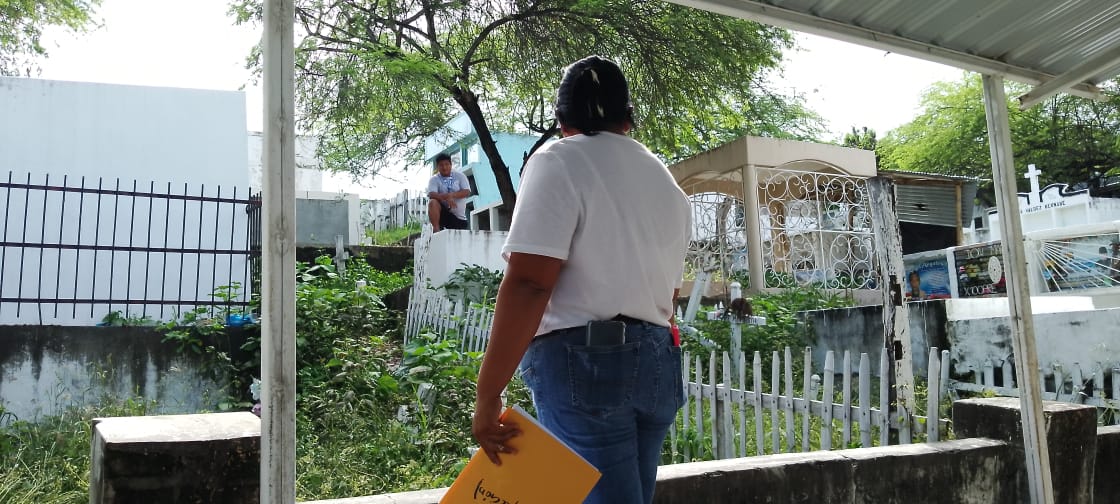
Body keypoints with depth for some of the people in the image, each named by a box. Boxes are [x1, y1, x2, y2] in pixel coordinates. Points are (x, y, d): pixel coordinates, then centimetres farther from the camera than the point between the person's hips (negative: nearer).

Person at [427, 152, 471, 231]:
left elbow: (467, 192, -8)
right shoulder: (434, 179, 0)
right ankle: (436, 229, -22)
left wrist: (452, 195, -23)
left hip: (459, 216, 1)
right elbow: (431, 194, -17)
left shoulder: (459, 175, 4)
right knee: (432, 202, -29)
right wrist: (446, 197, -34)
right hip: (444, 212, -1)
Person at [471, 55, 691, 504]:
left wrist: (487, 395, -16)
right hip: (658, 365, 8)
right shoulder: (667, 181, 17)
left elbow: (528, 284, -17)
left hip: (582, 361, -8)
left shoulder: (559, 162, -6)